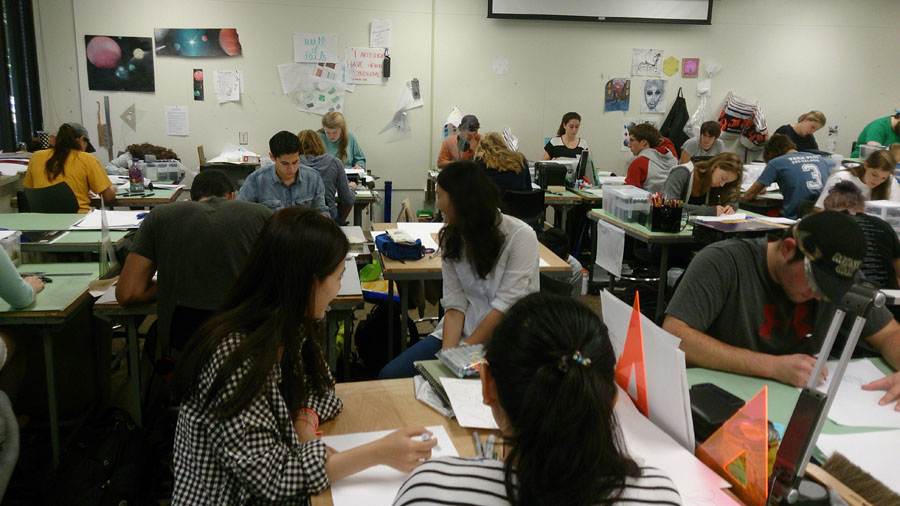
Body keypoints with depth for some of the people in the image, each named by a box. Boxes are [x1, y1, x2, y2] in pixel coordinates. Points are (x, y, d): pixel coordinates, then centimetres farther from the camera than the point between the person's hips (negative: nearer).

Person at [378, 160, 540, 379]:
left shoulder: (520, 236, -12)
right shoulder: (451, 238, 7)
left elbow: (507, 306, -15)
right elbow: (455, 303, 1)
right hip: (463, 329, 6)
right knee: (391, 375, -10)